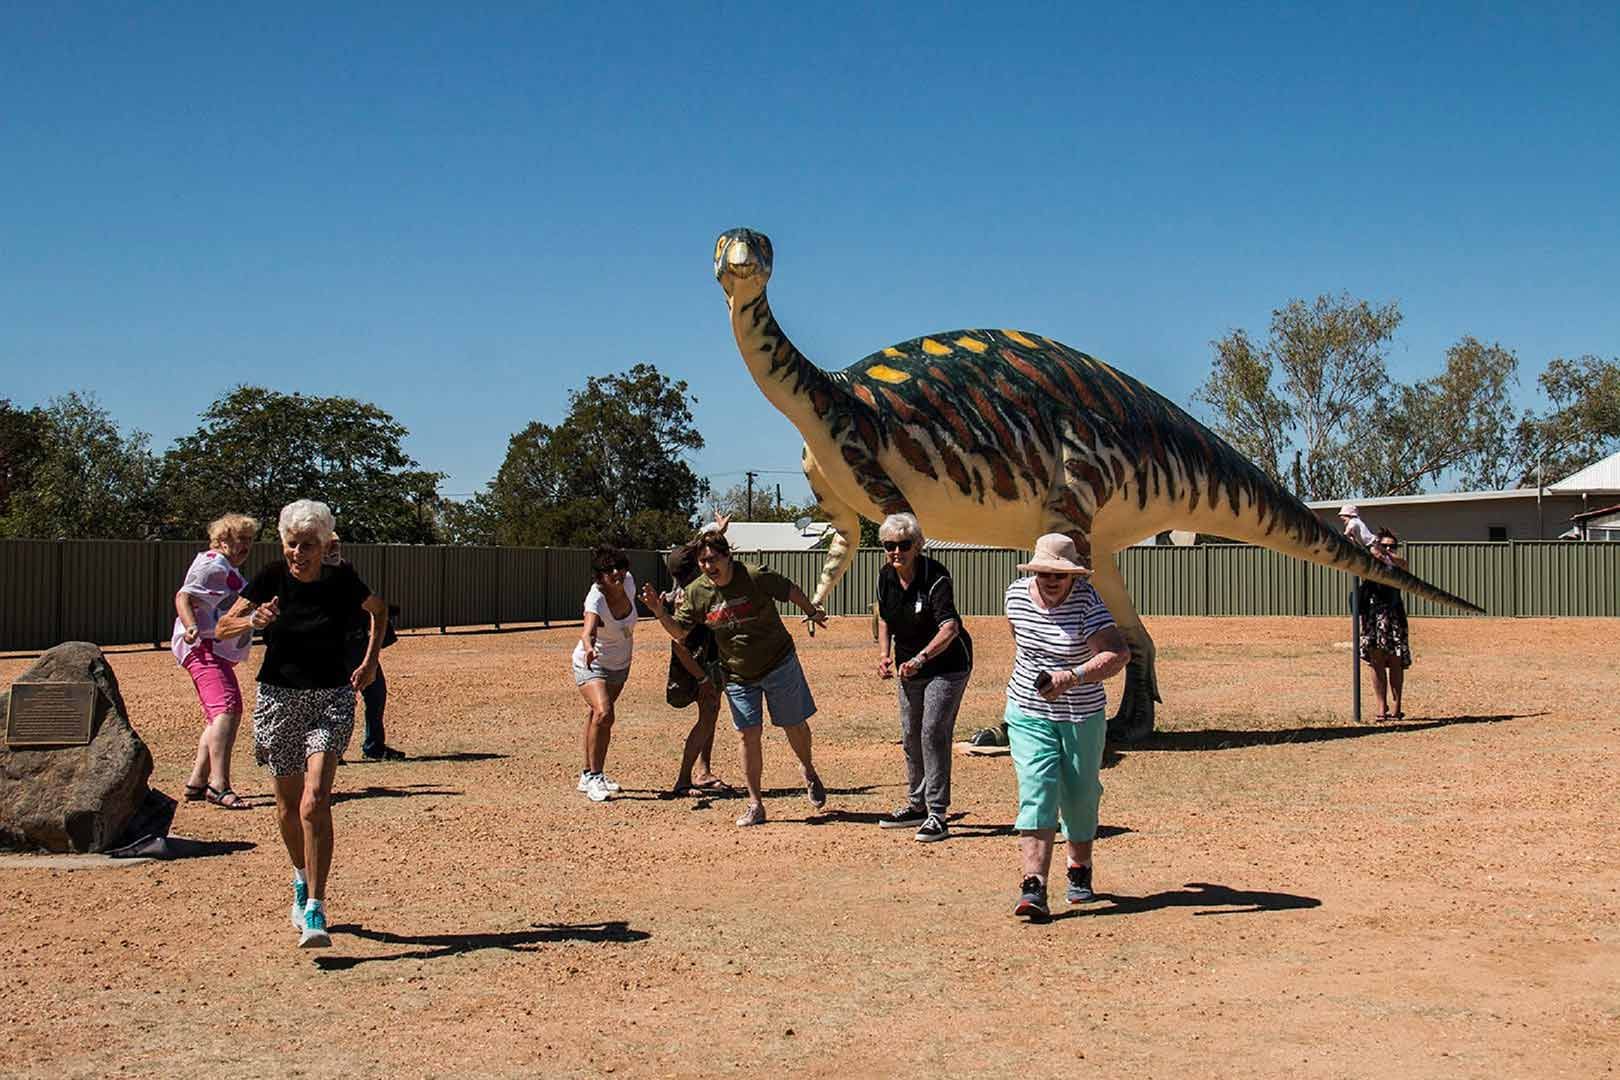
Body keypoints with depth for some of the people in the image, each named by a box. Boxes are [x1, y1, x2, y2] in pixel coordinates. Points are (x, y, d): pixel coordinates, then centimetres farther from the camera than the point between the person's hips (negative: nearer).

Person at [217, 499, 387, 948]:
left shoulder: (341, 580, -7)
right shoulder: (271, 578, -6)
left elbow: (379, 609, 14)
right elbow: (223, 626, -3)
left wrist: (370, 662, 5)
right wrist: (253, 619, -25)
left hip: (331, 699, -2)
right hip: (279, 698, 2)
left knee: (315, 803, -18)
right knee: (288, 805, 13)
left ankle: (314, 913, -16)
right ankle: (302, 881, 41)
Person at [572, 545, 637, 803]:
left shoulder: (628, 582, -14)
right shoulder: (596, 598, -31)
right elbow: (588, 629, -50)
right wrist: (589, 648, -70)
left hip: (620, 666, 6)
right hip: (591, 665, -6)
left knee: (596, 715, 17)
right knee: (603, 714, -25)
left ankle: (590, 775, 28)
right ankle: (593, 777, -14)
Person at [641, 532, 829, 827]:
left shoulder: (756, 577, -20)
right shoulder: (696, 593, -9)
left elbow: (791, 591, -3)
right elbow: (679, 632, -2)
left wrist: (812, 613, 13)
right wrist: (660, 613, -20)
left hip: (779, 664, -2)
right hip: (738, 675, 2)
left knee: (794, 726, 10)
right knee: (747, 736, -2)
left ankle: (809, 772, 40)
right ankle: (755, 805, 7)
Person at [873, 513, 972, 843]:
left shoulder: (936, 578, -25)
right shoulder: (886, 577, -4)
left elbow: (950, 628, -37)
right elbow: (884, 617, 13)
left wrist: (921, 658, -49)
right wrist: (884, 654, -2)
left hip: (947, 664, -7)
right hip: (910, 666, 7)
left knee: (933, 732, -15)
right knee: (910, 735, 13)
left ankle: (937, 814, -10)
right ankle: (917, 805, 28)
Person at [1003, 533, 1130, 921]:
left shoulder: (1087, 602, -18)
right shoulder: (1017, 594, -4)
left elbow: (1118, 654, -31)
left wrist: (1072, 677, -43)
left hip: (1082, 716, -2)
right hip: (1028, 713, 2)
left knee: (1080, 796, 11)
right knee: (1036, 792, -13)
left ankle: (1080, 869, 38)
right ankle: (1033, 888, -21)